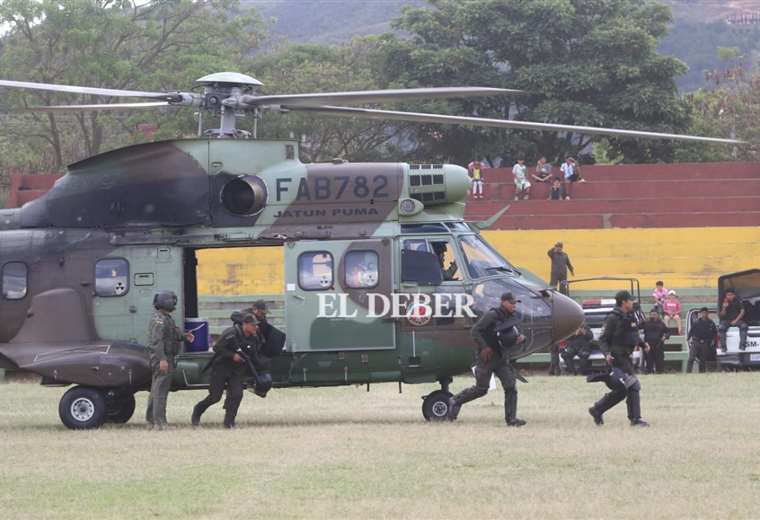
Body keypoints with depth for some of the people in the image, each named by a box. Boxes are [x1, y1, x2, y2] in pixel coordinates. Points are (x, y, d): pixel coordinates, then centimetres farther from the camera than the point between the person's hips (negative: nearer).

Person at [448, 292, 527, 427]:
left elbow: (513, 337, 17)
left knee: (511, 387, -5)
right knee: (481, 389, 0)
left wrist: (520, 338, -6)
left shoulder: (512, 317, 6)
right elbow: (475, 331, -17)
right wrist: (484, 347, -22)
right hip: (487, 357, -6)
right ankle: (456, 401, 21)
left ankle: (511, 418, -2)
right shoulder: (492, 316, -15)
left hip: (502, 359, 6)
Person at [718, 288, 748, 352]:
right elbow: (721, 315, -3)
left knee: (744, 326, -31)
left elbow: (742, 312, -6)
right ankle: (723, 346, -25)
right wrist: (724, 308, -22)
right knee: (721, 327, -31)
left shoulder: (738, 300, -5)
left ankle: (742, 345, -27)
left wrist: (736, 320, -17)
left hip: (737, 319, 0)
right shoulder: (723, 302, -3)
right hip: (726, 320, 0)